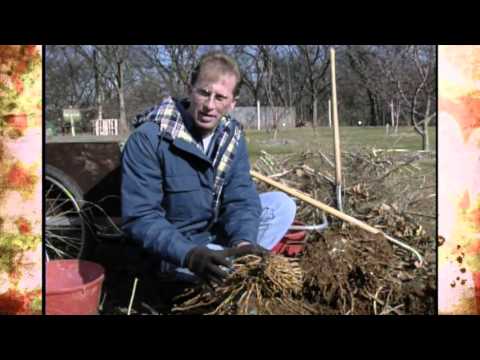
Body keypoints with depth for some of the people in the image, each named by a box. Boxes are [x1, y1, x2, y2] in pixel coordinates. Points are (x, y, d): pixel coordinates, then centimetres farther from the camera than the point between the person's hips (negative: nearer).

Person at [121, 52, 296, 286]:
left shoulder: (232, 135, -5)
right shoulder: (148, 139, -24)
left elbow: (241, 196, -13)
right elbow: (139, 217, -27)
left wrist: (243, 242, -34)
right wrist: (190, 255, -40)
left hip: (216, 234, 6)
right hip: (174, 248, -6)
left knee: (282, 204, -5)